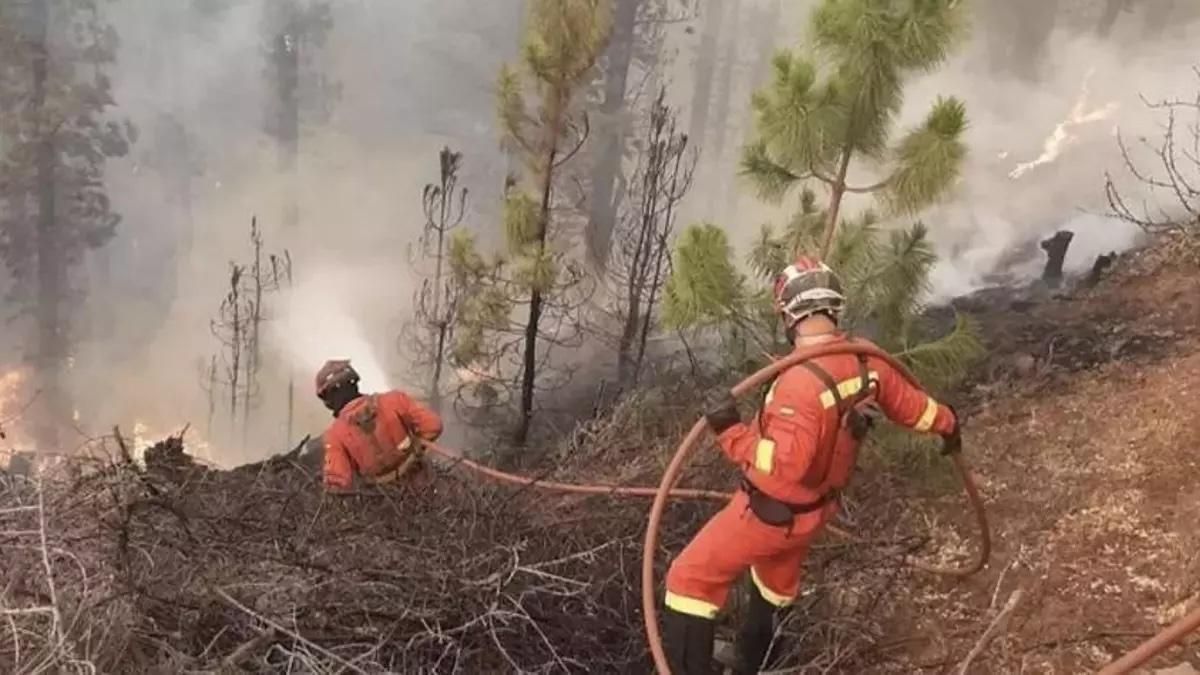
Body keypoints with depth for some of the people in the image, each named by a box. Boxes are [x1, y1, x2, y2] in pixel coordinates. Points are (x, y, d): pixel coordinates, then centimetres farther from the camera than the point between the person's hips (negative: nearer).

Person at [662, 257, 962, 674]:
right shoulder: (865, 361, -9)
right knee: (777, 579, 33)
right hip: (815, 510, 9)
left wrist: (730, 430, -34)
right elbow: (909, 403, 9)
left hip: (770, 512, -8)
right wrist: (947, 424, 28)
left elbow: (783, 464, -38)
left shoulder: (802, 380, -35)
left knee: (690, 580, 4)